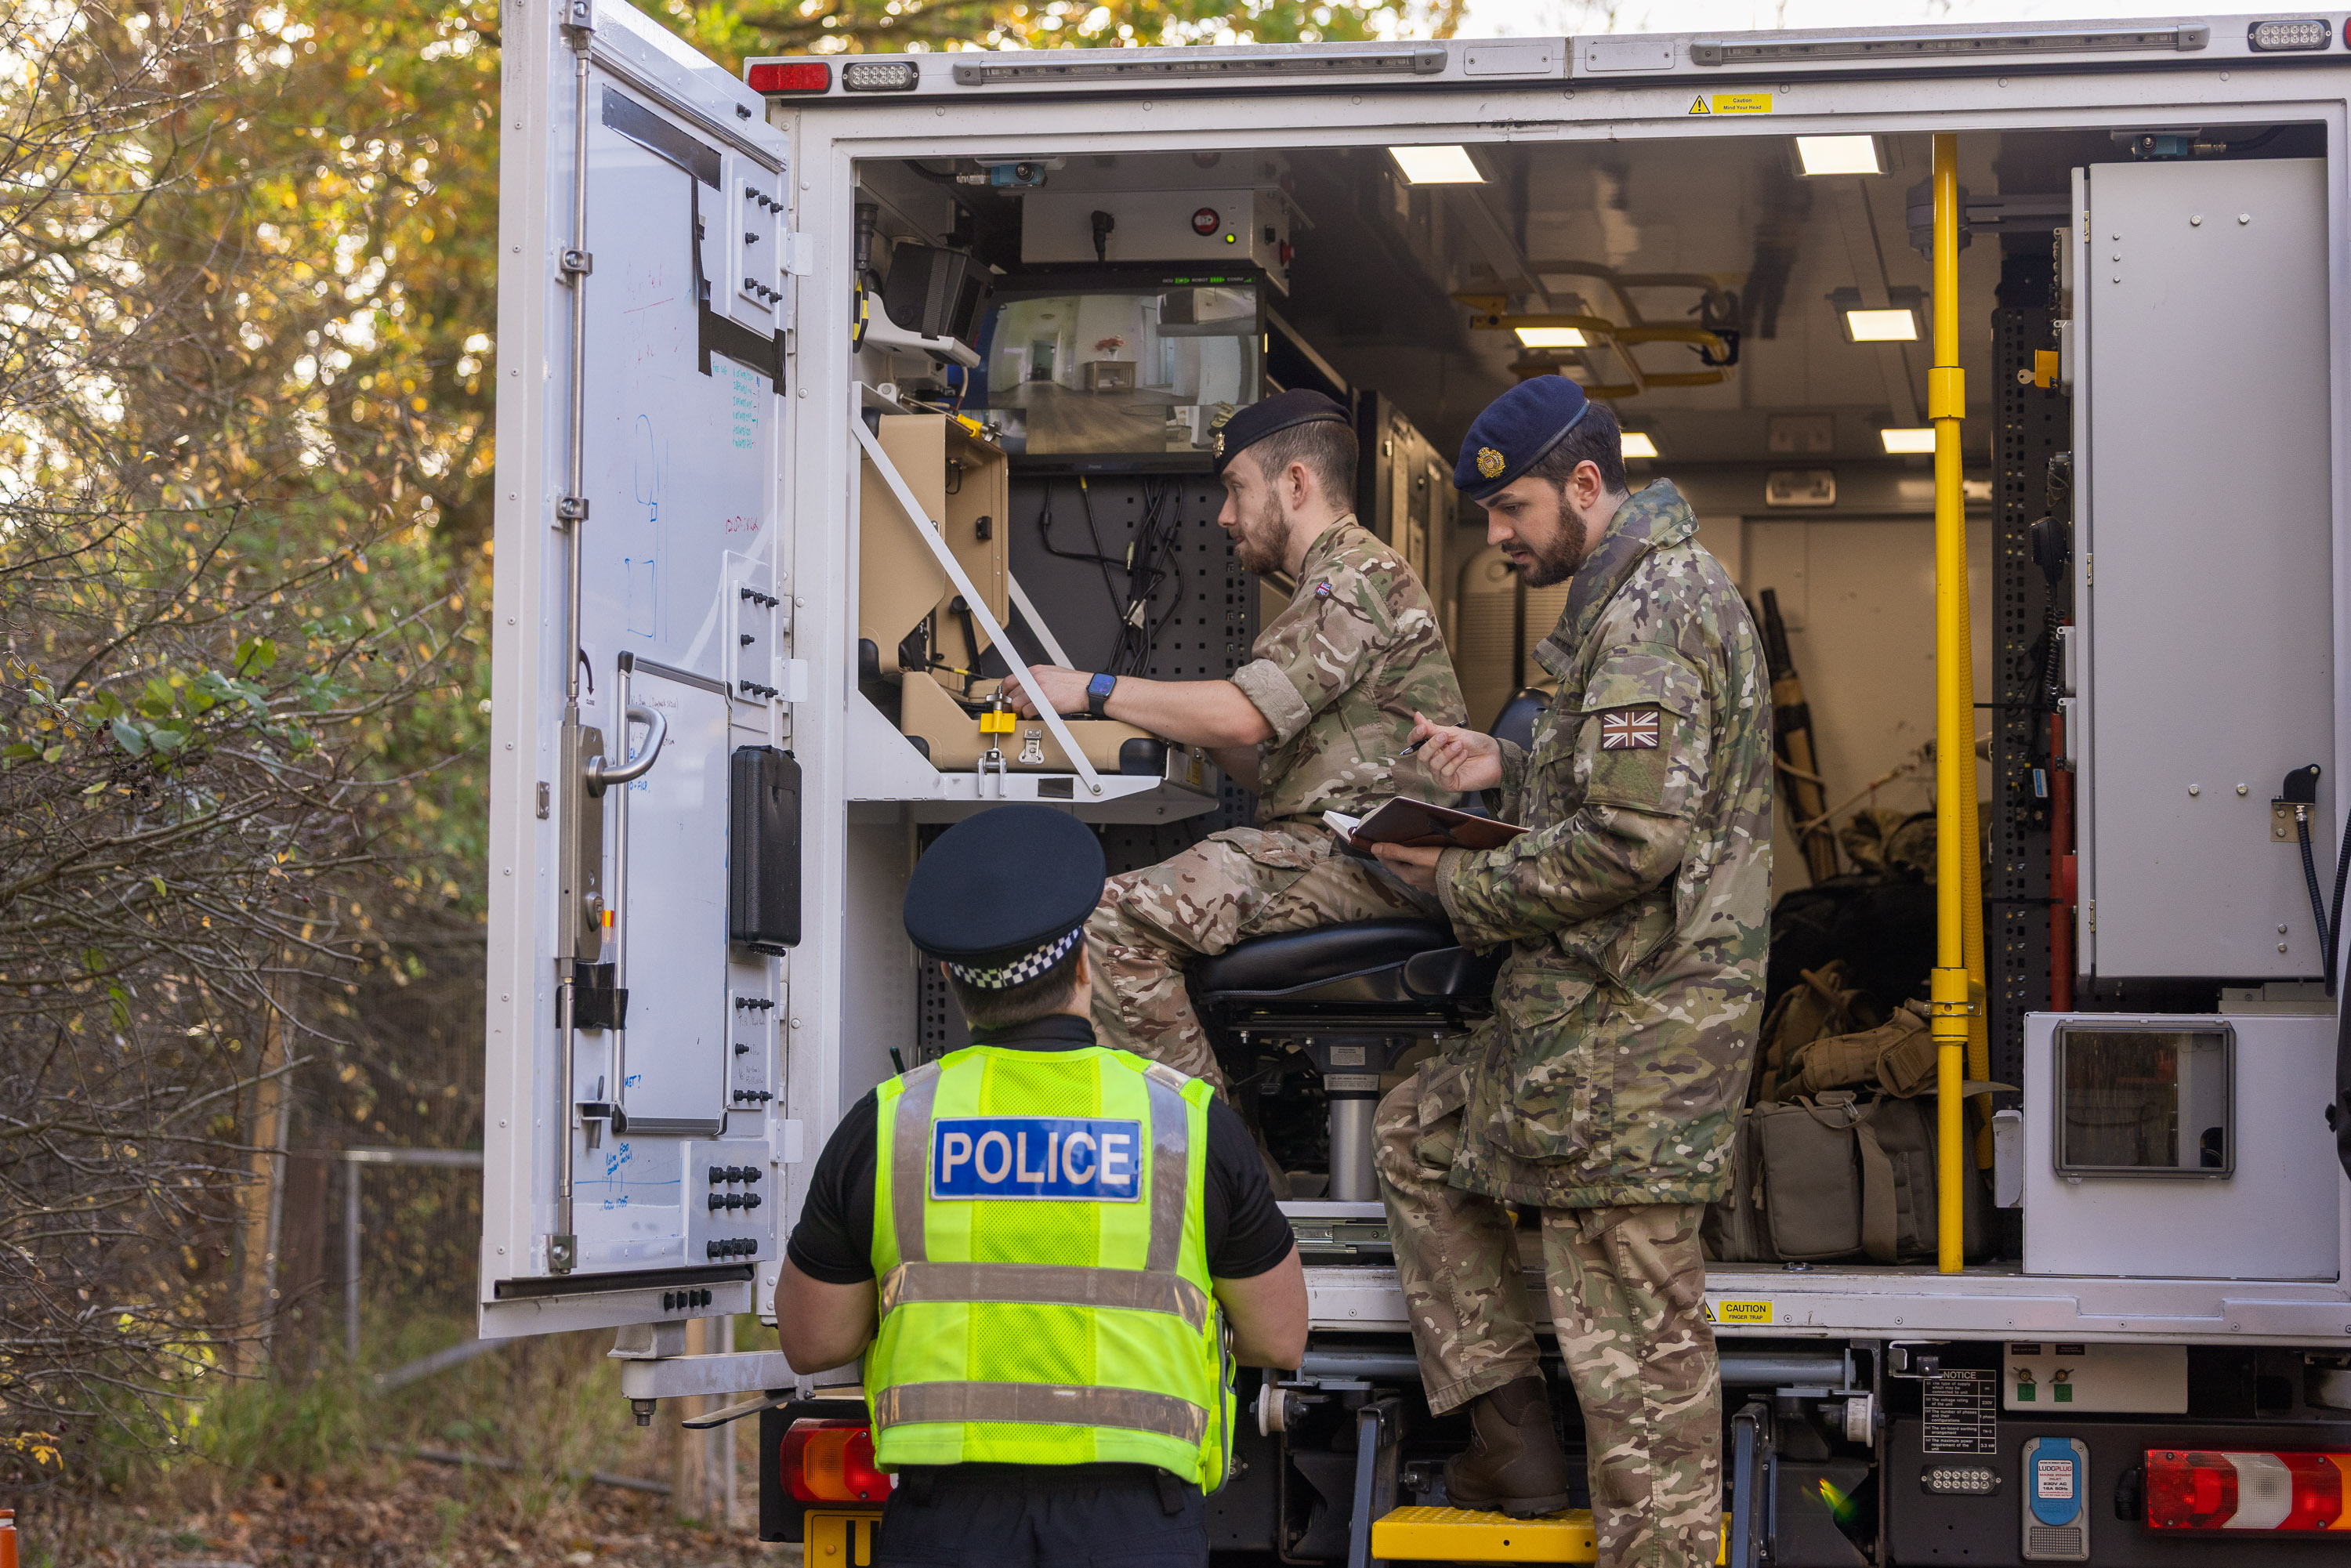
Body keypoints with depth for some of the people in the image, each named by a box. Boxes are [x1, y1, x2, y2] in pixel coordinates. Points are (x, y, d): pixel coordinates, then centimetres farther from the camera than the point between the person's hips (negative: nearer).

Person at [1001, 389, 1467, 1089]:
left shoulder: (1357, 579, -8)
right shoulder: (1335, 584, 27)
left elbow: (1244, 713, -18)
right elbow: (1274, 764, 26)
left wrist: (1094, 690, -9)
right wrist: (1187, 731, 10)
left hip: (1363, 858, -11)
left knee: (1115, 923, -22)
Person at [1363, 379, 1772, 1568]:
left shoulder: (1649, 608, -16)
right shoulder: (1659, 587, 18)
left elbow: (1636, 838, -24)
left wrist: (1462, 887, -12)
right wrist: (1509, 769, 13)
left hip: (1634, 1021, -11)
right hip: (1608, 999, 11)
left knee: (1632, 1319, -7)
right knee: (1418, 1134, 23)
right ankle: (1513, 1441, 20)